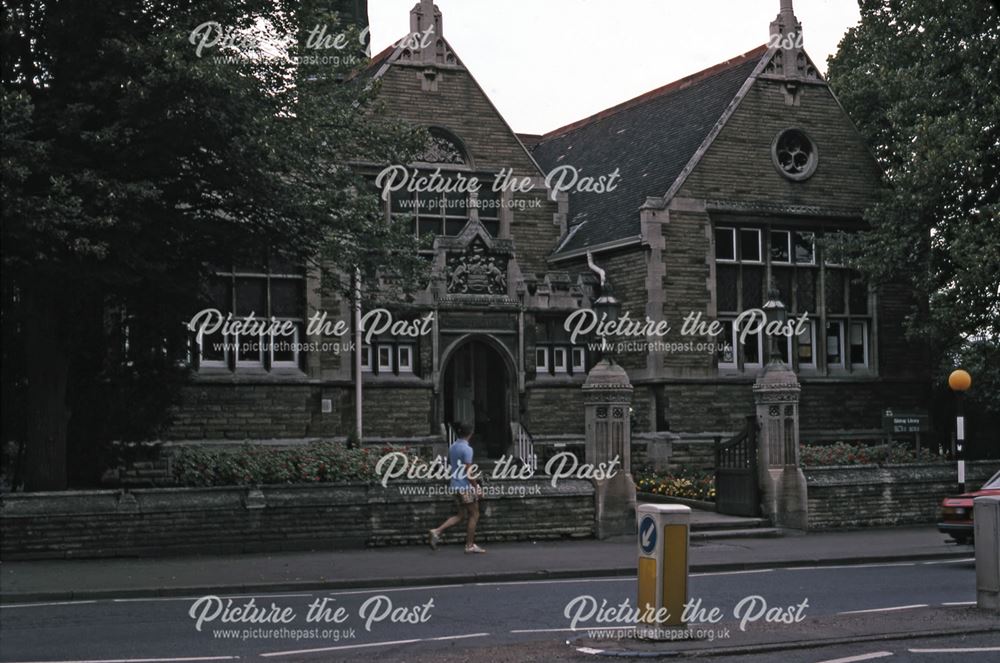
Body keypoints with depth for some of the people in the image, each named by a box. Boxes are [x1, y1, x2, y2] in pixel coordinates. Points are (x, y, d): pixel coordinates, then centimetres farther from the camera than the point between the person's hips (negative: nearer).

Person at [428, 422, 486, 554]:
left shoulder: (452, 447, 9)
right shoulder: (467, 449, -15)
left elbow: (449, 468, 14)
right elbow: (468, 471, -18)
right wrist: (476, 487, -12)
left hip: (455, 485, 8)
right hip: (466, 486, -8)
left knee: (461, 515, 16)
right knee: (474, 515, 6)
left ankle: (437, 531, 3)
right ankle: (470, 545, 10)